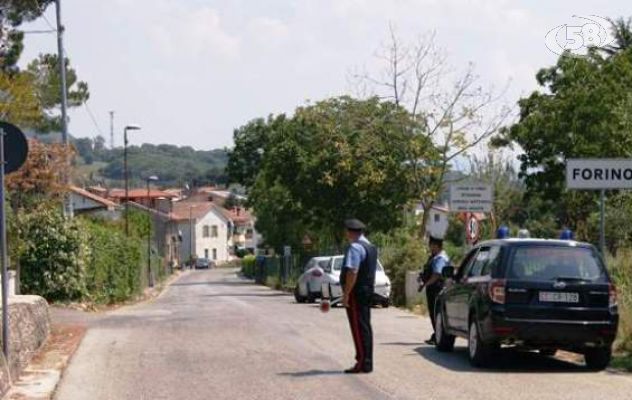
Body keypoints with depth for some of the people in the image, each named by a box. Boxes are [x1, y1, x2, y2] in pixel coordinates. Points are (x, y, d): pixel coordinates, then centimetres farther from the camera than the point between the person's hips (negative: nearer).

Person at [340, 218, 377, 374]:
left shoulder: (355, 247, -15)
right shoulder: (371, 247, 16)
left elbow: (352, 272, -23)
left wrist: (346, 293, -21)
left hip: (356, 292, -10)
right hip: (368, 290, 10)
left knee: (359, 327, -8)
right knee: (365, 325, 12)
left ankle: (363, 364, -8)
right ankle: (367, 362, 16)